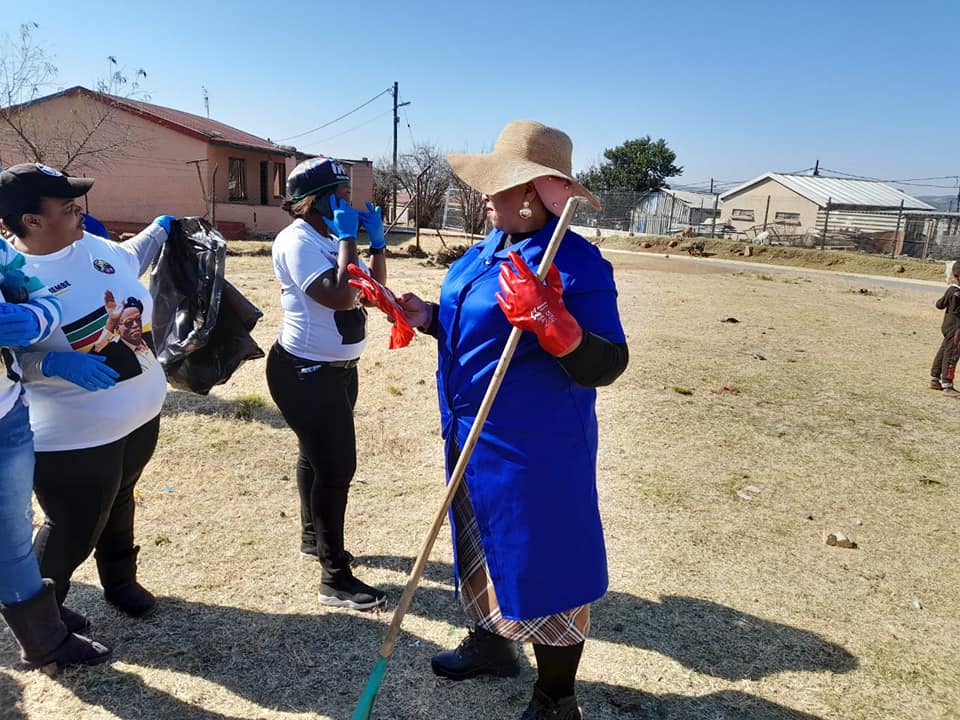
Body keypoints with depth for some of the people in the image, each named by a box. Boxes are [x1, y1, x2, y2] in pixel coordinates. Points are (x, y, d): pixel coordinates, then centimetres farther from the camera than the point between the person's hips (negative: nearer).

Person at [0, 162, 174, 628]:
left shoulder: (90, 245, -1)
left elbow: (128, 260, 22)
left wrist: (160, 228, 26)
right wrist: (56, 363, -38)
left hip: (140, 414, 8)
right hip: (72, 438, -7)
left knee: (119, 504, 26)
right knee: (74, 530, 10)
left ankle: (120, 582, 49)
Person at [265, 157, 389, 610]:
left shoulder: (332, 239, 8)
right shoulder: (297, 241, -19)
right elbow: (340, 297, -31)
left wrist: (376, 241, 0)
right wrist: (347, 239, -22)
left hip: (339, 369, 10)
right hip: (306, 372, -9)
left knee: (318, 456, 22)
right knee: (335, 467, -9)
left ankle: (313, 539, 41)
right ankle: (335, 579, 1)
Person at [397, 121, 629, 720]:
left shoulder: (575, 261, -20)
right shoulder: (490, 249, 6)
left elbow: (607, 367, -24)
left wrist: (555, 325, -40)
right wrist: (425, 315, 3)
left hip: (536, 448, -9)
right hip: (473, 438, 9)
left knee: (543, 566, 6)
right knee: (483, 546, 25)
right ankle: (491, 642, 51)